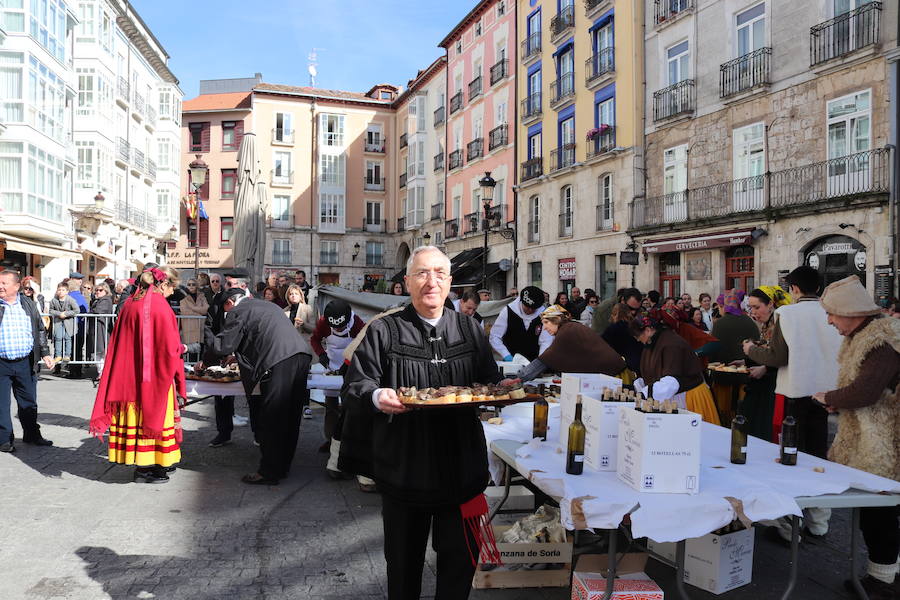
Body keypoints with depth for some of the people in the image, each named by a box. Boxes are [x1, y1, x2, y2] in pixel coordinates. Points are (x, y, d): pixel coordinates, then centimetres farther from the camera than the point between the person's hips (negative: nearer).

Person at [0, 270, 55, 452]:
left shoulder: (28, 305, 8)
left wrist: (45, 353, 10)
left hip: (26, 363, 3)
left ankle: (32, 434, 27)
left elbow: (40, 331, 14)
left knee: (29, 402, 13)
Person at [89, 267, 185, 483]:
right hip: (154, 375, -7)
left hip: (128, 373, 7)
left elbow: (120, 340, 13)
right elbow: (170, 345, -17)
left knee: (134, 414, 13)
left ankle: (140, 462, 23)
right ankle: (145, 467, 10)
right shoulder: (160, 306, -16)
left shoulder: (130, 303, 6)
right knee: (152, 414, 3)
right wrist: (181, 348, 3)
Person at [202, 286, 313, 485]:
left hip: (279, 363, -9)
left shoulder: (238, 311, 5)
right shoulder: (267, 305, 30)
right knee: (288, 417, 15)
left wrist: (205, 362, 20)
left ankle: (269, 473, 6)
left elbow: (223, 345, 2)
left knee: (270, 420, 0)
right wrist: (241, 358, 45)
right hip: (301, 355, 9)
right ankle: (282, 467, 26)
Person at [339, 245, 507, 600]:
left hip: (461, 467, 2)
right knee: (404, 561, 15)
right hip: (404, 469, -2)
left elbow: (490, 381, 12)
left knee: (460, 558, 11)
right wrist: (376, 396, -27)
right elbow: (356, 384, -5)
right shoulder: (384, 331, -2)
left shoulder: (469, 329, 8)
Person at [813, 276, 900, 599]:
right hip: (863, 442, 10)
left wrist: (829, 397, -10)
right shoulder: (862, 337, 13)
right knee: (871, 508, 16)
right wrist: (839, 402, 5)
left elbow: (864, 392, -26)